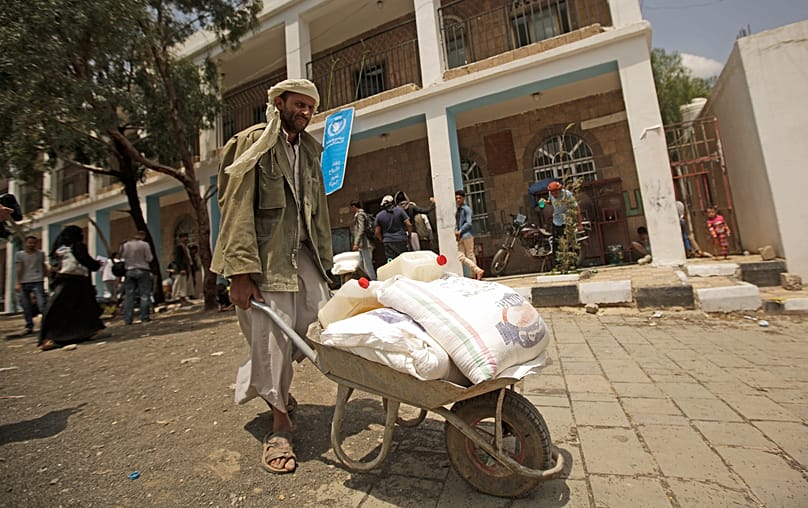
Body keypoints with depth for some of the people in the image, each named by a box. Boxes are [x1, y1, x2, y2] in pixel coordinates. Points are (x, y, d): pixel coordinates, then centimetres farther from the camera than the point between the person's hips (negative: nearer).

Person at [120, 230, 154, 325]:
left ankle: (127, 319, 7)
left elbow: (122, 257, 9)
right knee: (144, 294, 1)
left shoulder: (125, 245, 6)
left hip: (129, 271, 4)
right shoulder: (144, 244, -6)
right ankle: (144, 317, 0)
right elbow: (149, 258, -6)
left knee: (129, 296, 7)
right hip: (142, 271, -4)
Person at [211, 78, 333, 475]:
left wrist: (324, 261, 11)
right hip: (264, 256, -6)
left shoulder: (309, 151, 19)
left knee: (320, 322, -1)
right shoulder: (252, 142, 0)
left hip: (302, 251, 6)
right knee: (273, 336, -5)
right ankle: (280, 424, 17)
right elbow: (237, 208, -10)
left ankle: (261, 380, 28)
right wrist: (241, 272, -18)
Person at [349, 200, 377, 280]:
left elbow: (361, 230, -18)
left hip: (365, 244, -10)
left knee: (367, 264, -7)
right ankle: (373, 278, 18)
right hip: (363, 244, 10)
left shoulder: (360, 214, -8)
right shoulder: (364, 214, 21)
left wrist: (356, 244, -21)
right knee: (361, 264, 14)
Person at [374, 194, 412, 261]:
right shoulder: (399, 210, 1)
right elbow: (408, 224, -4)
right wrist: (409, 235, 10)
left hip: (388, 242, 1)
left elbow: (377, 232, 5)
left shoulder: (379, 215, 5)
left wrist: (382, 240, 21)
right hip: (401, 240, -1)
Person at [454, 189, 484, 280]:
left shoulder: (466, 209, -3)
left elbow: (468, 223, -12)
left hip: (467, 235, -7)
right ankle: (478, 271, 4)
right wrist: (456, 231, 4)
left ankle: (475, 275, 4)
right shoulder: (457, 211, 20)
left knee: (470, 256, -4)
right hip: (460, 237, 7)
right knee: (461, 257, -1)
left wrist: (460, 231, -9)